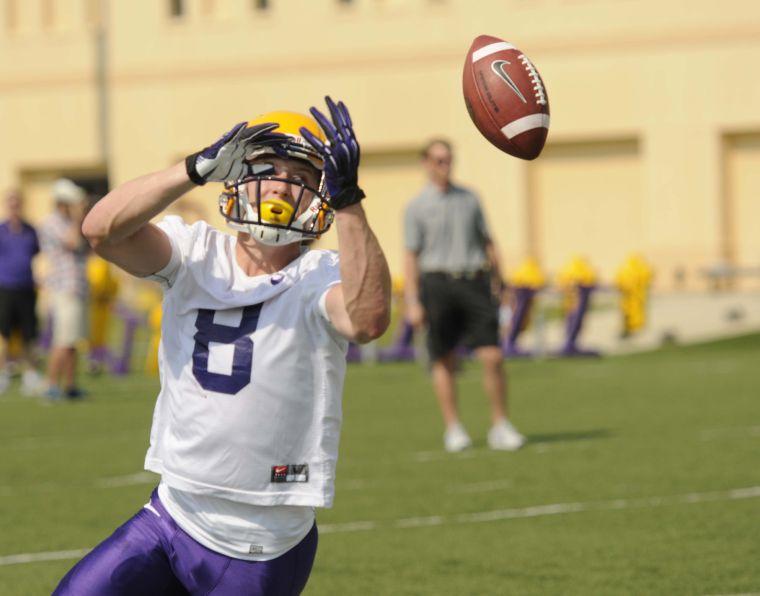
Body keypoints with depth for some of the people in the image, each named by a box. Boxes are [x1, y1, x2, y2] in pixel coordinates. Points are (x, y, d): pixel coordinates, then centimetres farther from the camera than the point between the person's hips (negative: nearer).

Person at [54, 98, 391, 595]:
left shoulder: (318, 280, -11)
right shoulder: (196, 253, -2)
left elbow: (369, 318, -35)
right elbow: (102, 230, -21)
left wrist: (348, 200, -41)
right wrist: (197, 170, -33)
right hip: (173, 514, 3)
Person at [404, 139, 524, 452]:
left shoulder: (469, 198, 13)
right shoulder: (416, 207, 2)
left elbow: (487, 242, 17)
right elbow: (410, 256, -1)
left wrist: (497, 284, 12)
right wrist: (413, 302, -7)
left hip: (474, 282, 2)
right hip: (437, 283, -2)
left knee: (492, 356, -7)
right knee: (444, 362, 2)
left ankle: (500, 427, 0)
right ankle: (453, 429, 11)